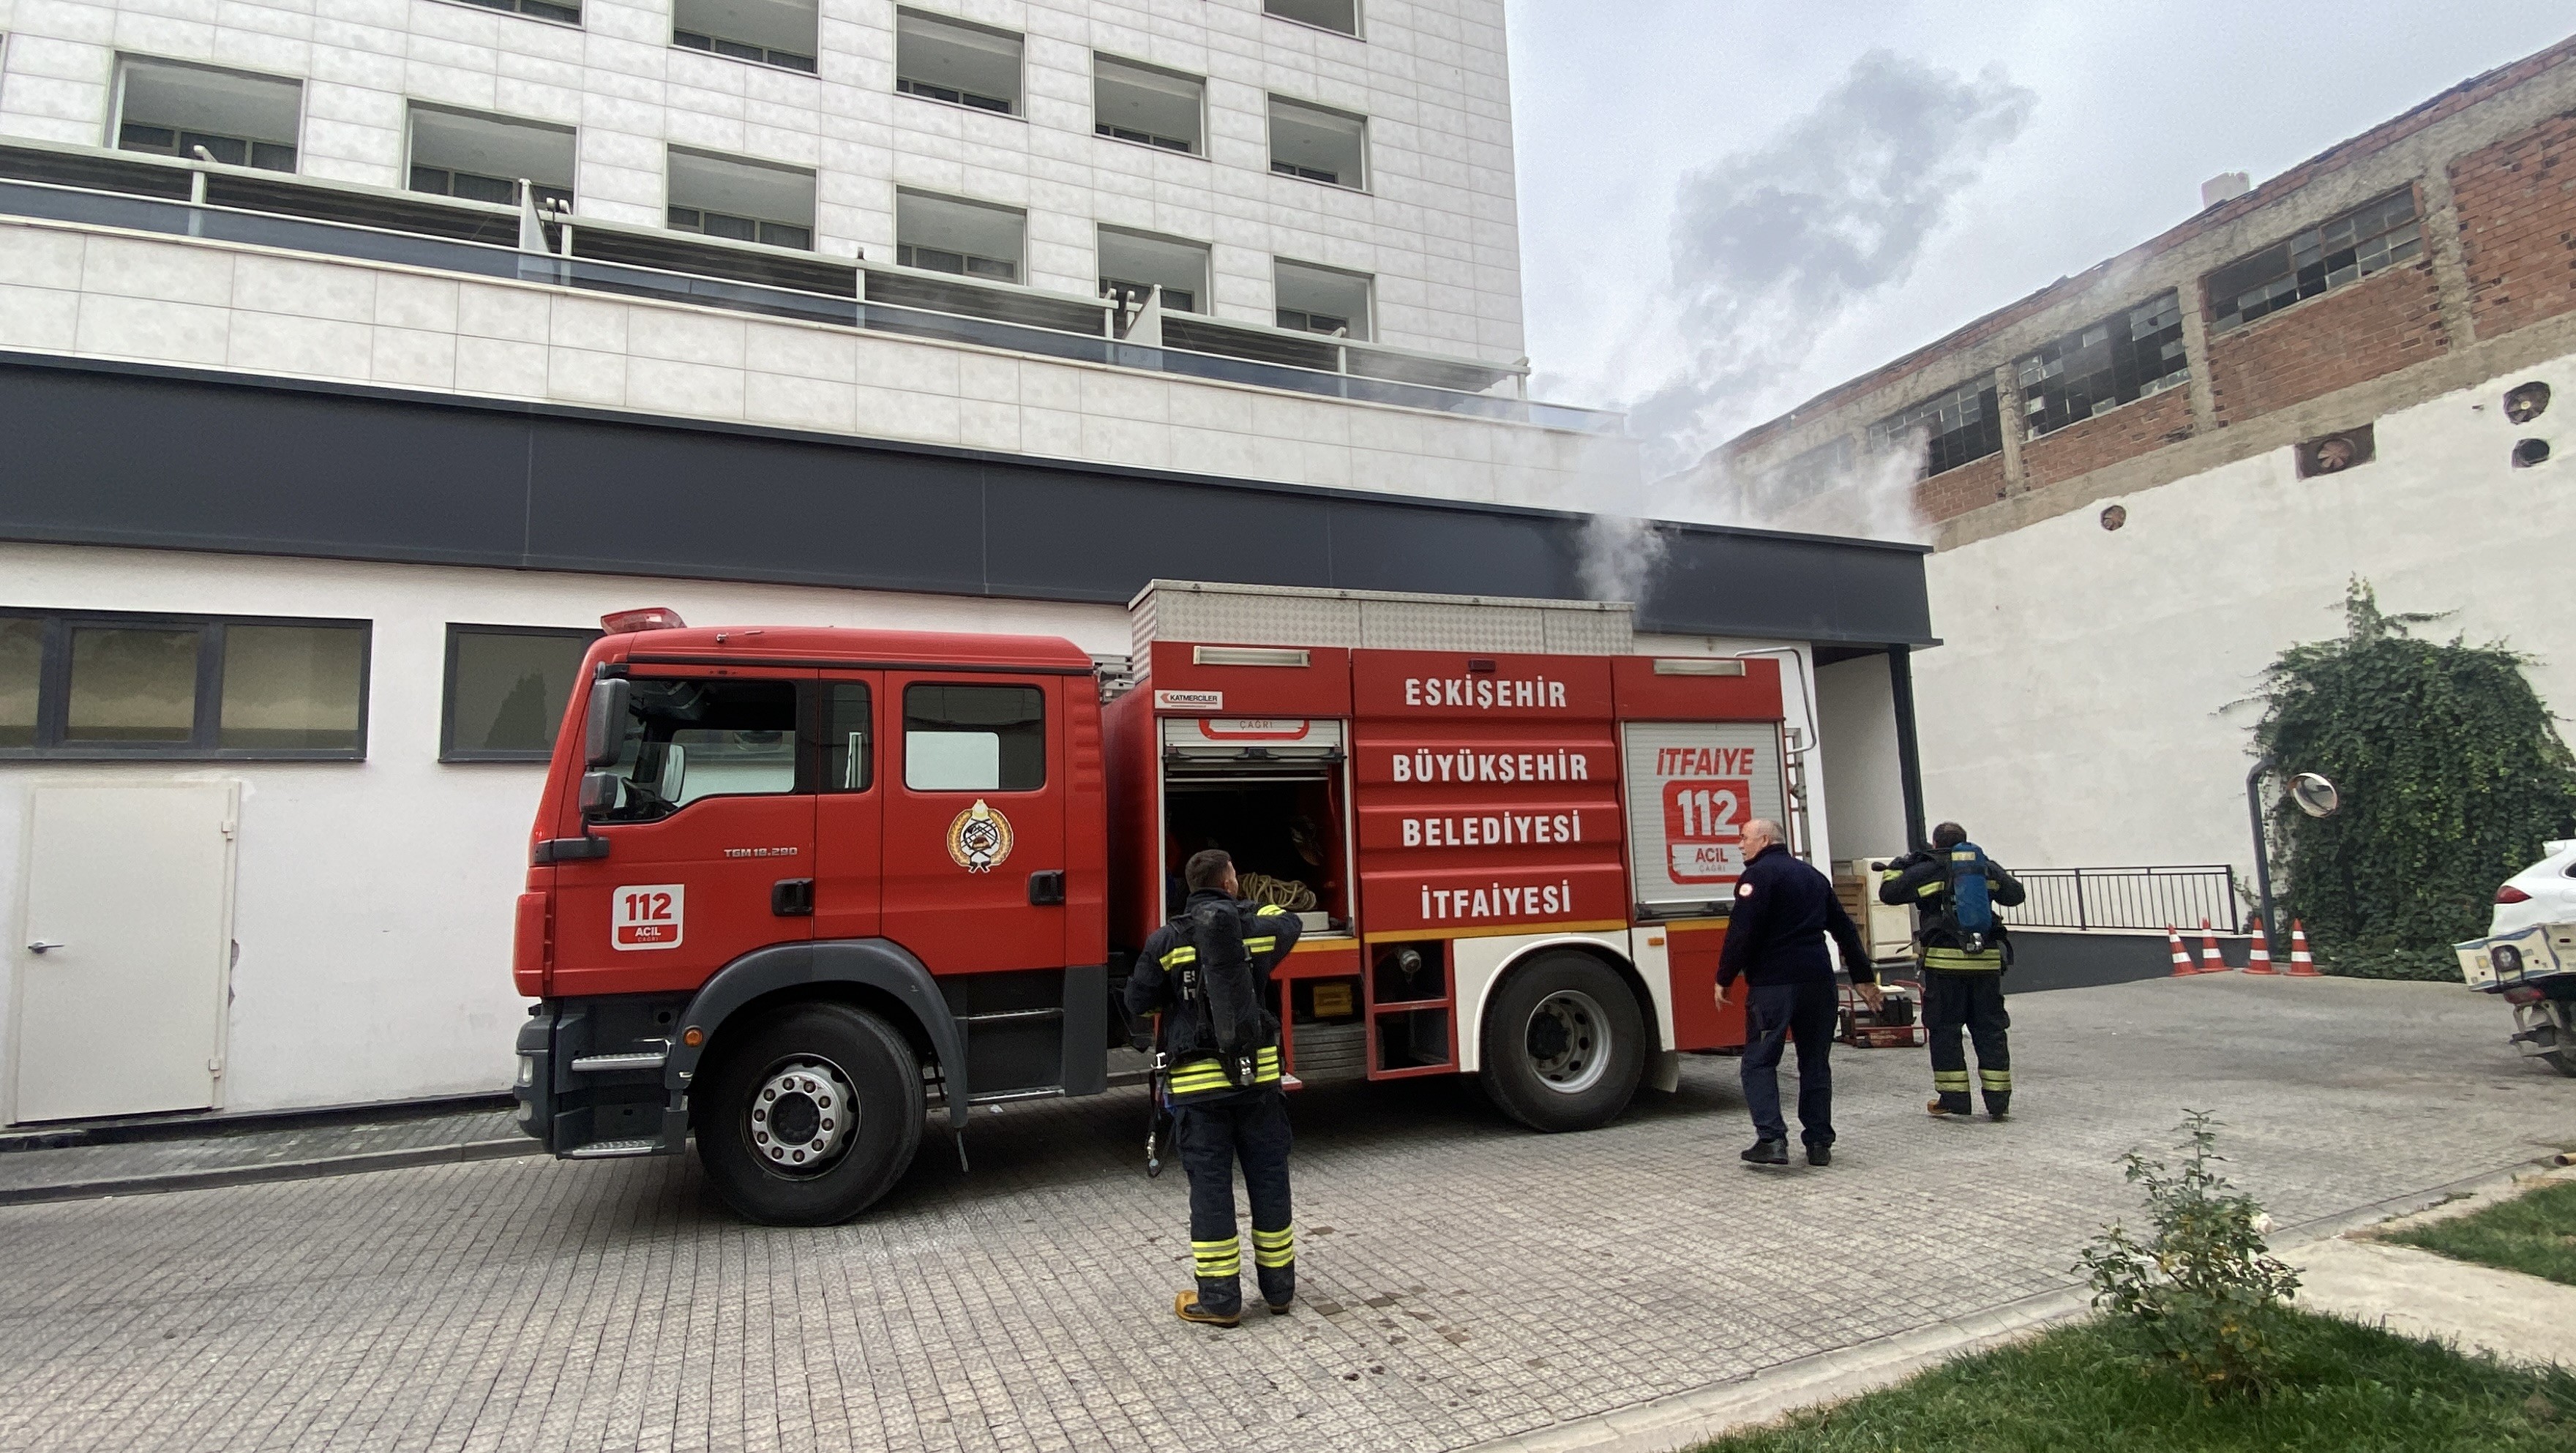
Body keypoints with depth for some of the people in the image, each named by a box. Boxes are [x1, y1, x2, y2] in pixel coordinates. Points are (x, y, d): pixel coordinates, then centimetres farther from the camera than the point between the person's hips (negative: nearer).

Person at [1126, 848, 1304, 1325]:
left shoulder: (1167, 939, -6)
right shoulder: (1259, 925, -1)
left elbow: (1137, 1001, 0)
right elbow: (1291, 923, 22)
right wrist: (1249, 908, 39)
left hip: (1198, 1082, -1)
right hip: (1257, 1075, 2)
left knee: (1210, 1185, 6)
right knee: (1268, 1178, 13)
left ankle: (1219, 1298, 12)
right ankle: (1279, 1288, 24)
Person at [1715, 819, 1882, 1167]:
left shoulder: (1757, 875, -7)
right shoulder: (1814, 877, 18)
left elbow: (1741, 932, -16)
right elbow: (1844, 928, 22)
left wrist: (1724, 979, -8)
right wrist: (1863, 977, 27)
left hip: (1773, 982, -7)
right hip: (1818, 981, 7)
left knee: (1760, 1060, -1)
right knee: (1815, 1063, 14)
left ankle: (1771, 1138, -12)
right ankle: (1819, 1143, 16)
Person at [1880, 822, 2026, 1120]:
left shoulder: (1926, 871, -1)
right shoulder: (1988, 867, 9)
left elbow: (1888, 893, 3)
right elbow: (2015, 894, 20)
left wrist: (1899, 866, 19)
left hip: (1945, 961, -3)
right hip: (1987, 960, 3)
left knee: (1944, 1029, 5)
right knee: (1989, 1028, 10)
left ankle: (1953, 1098, 5)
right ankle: (1998, 1100, 11)